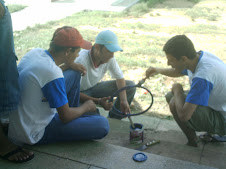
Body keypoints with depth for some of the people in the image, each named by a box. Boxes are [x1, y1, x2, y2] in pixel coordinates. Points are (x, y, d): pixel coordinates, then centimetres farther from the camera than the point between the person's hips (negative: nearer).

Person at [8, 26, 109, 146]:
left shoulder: (35, 52, -6)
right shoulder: (53, 73, -30)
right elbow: (65, 117, -20)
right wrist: (86, 107, -1)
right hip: (33, 134, -9)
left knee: (74, 73, 11)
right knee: (103, 125, -17)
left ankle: (74, 113, 22)